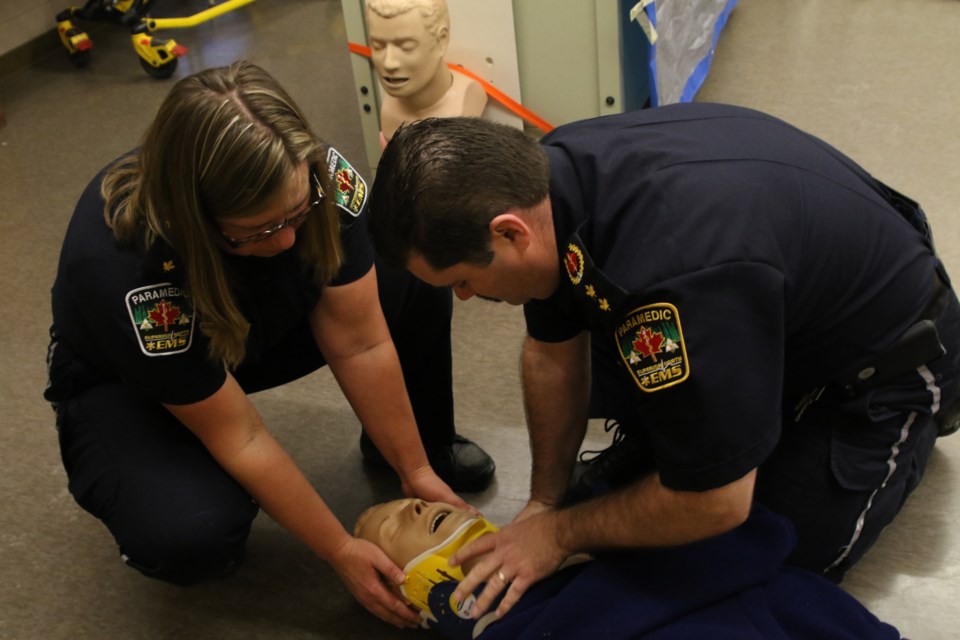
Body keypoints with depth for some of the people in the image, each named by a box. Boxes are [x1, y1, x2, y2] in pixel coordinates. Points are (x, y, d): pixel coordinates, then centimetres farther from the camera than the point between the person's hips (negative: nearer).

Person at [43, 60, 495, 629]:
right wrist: (343, 552, -23)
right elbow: (240, 439, -30)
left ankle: (431, 446, 11)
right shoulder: (121, 268, -39)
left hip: (265, 326, 5)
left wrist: (416, 470, -14)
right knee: (193, 536, -34)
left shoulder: (319, 176, -29)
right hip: (125, 384, -4)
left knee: (415, 282, -16)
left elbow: (358, 343, -19)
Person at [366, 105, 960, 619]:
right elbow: (553, 353, -3)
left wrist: (559, 533, -18)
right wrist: (545, 501, 1)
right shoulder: (543, 172, -19)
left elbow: (715, 504, -31)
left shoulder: (675, 269, -44)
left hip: (883, 354, -6)